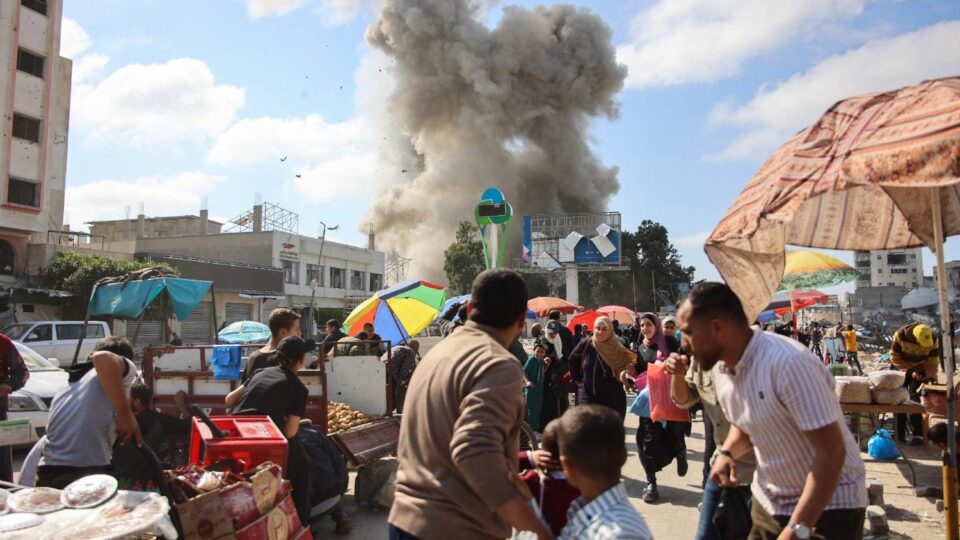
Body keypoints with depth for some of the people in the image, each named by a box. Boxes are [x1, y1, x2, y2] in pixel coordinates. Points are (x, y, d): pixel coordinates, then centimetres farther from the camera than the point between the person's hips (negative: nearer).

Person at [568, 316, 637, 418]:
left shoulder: (618, 349, -7)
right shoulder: (585, 345, -6)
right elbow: (572, 361, 8)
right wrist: (578, 379, 8)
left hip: (614, 400, 1)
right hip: (588, 397, -1)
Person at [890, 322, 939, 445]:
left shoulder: (933, 341, -24)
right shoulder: (900, 335, -28)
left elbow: (933, 362, -11)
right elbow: (894, 357, -18)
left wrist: (930, 376, -25)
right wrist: (910, 370, -26)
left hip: (920, 369, -1)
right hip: (902, 368, 1)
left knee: (914, 398, -14)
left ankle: (917, 434, -9)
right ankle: (899, 434, 6)